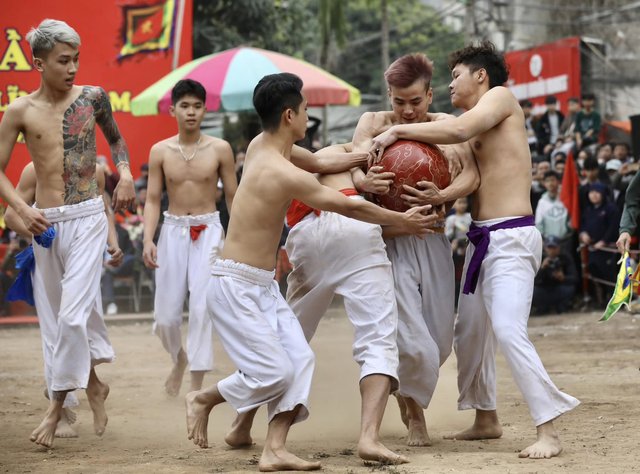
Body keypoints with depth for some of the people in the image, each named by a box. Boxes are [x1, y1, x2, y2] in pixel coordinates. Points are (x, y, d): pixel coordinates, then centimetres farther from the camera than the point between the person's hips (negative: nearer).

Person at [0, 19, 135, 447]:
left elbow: (115, 139, 20)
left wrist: (125, 172, 1)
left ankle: (58, 403, -1)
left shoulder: (93, 98, 1)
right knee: (57, 318, 10)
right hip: (46, 223, 2)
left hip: (87, 218, -2)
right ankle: (93, 385, 30)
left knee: (72, 316, -13)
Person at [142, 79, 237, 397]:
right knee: (166, 315, 4)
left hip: (208, 230, -2)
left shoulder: (220, 149, -3)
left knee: (202, 308, -13)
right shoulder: (160, 151, 1)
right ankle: (179, 357, 36)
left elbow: (233, 197, 3)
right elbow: (153, 200, 2)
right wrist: (148, 240, -11)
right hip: (173, 230, 2)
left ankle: (197, 383, -6)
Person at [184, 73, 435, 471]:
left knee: (300, 359, -2)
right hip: (235, 284, -9)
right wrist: (401, 221, 1)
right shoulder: (284, 174, -22)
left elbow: (312, 163, 26)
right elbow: (349, 207, -12)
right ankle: (202, 399, 11)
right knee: (274, 371, -12)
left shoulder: (259, 146, 4)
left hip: (263, 287, 9)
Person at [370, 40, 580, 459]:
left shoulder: (500, 97, -3)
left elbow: (458, 130, -20)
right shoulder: (476, 126, 20)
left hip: (511, 237, -10)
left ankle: (548, 432, -20)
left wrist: (398, 131, -14)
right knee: (469, 331, 15)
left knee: (509, 331, -20)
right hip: (482, 238, 10)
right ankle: (487, 420, 29)